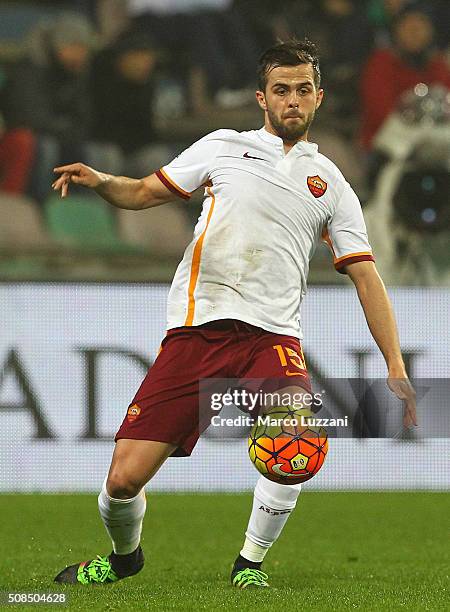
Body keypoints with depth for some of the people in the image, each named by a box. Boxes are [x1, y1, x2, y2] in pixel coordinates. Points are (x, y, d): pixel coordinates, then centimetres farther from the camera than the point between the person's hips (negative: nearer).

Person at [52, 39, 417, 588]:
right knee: (124, 479, -8)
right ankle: (124, 554, 27)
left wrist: (395, 366, 4)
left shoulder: (329, 183, 14)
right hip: (196, 329, 0)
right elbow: (144, 192, 18)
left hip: (272, 335, 0)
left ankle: (250, 562, -7)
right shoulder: (224, 147, 12)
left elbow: (365, 276, 13)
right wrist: (100, 182, -6)